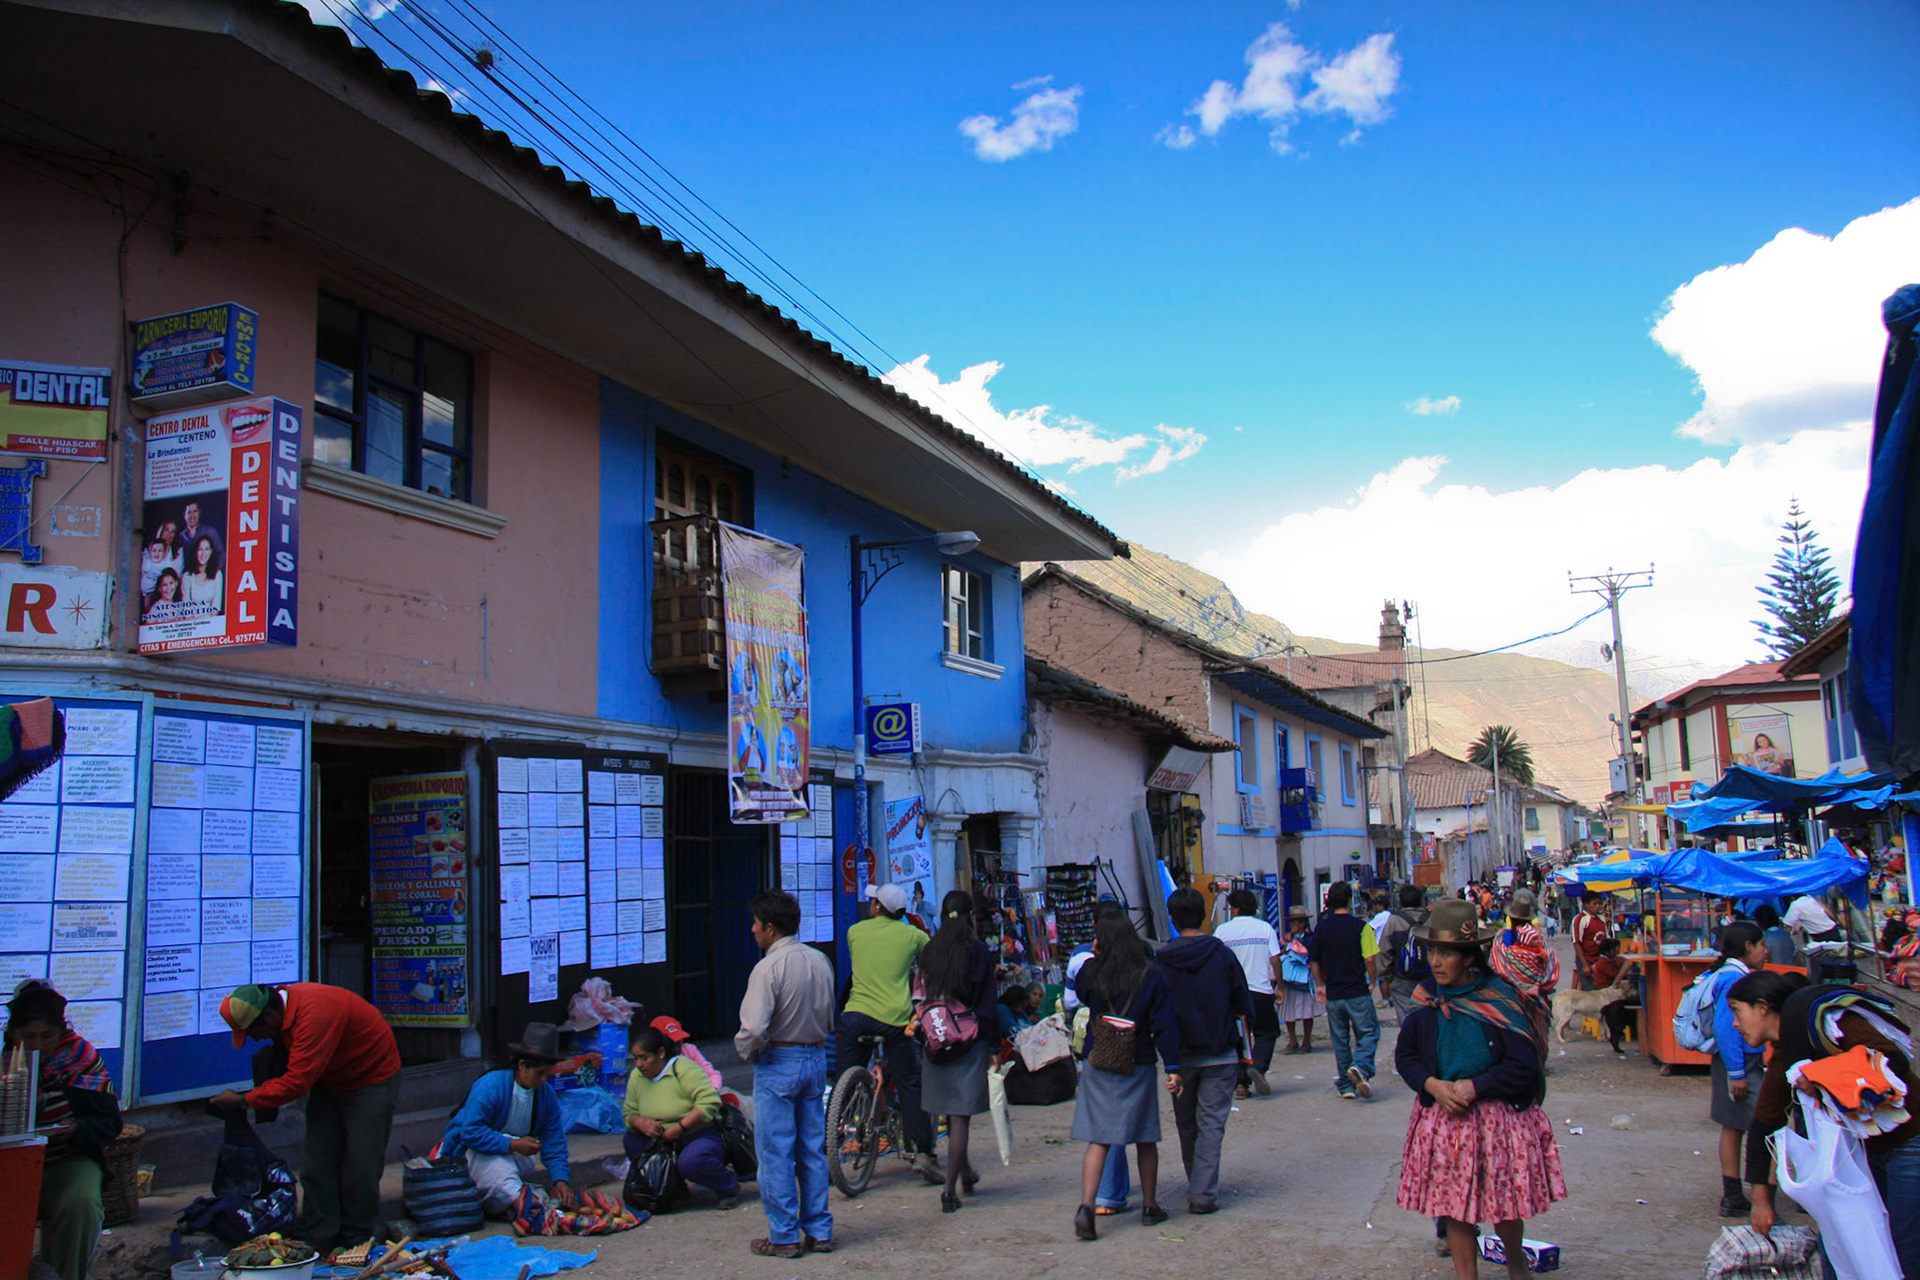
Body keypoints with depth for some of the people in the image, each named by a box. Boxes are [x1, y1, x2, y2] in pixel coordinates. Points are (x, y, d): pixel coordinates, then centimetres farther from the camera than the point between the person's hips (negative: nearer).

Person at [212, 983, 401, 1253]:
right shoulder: (282, 1002, -8)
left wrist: (243, 1101, -25)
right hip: (328, 1083, 9)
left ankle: (357, 1244, 11)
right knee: (316, 1163, 4)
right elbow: (285, 1049, 11)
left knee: (359, 1168, -3)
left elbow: (297, 1082, -33)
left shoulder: (315, 1013, -36)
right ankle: (315, 1240, 12)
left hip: (371, 1081, -9)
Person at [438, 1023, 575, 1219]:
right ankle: (518, 1200, -59)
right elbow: (470, 1132, -30)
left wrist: (560, 1179, -17)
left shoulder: (547, 1094, -5)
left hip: (512, 1155, 6)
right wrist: (511, 1144, -34)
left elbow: (554, 1142, -3)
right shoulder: (490, 1086, -22)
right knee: (495, 1163, -40)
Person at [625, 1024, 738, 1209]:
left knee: (690, 1161, -36)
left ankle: (728, 1186, -5)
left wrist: (679, 1127, -28)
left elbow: (710, 1102, -26)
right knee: (630, 1141, -8)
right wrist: (641, 1123, -14)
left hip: (702, 1135, -8)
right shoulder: (636, 1076, 4)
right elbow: (629, 1112, 9)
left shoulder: (685, 1069, -18)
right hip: (663, 1141, 8)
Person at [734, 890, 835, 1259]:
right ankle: (818, 1232, 19)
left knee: (775, 1154, 3)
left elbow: (753, 1029, -23)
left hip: (778, 1065, -7)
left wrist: (746, 1052, -4)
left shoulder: (768, 968, -18)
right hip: (816, 1059, 7)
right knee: (812, 1151, 14)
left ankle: (784, 1237, 8)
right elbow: (829, 1018, 13)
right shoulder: (820, 961, 5)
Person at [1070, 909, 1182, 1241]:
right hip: (1137, 1067, 0)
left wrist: (1094, 957, 21)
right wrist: (1173, 1068, -5)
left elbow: (1078, 994, 17)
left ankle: (1086, 1207, -11)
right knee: (1145, 1139, 14)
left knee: (1098, 1140, 3)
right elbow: (1164, 1025, -8)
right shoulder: (1151, 976, -7)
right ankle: (1149, 1206, 24)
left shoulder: (1091, 973, -6)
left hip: (1097, 1066, 1)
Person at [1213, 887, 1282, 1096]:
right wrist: (1277, 984, 11)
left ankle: (1241, 1083, 5)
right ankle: (1257, 1067, -13)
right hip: (1261, 991, -1)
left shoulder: (1222, 931, -1)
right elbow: (1275, 960, -2)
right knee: (1266, 1033, 12)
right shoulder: (1265, 928, 0)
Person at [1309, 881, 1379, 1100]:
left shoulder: (1321, 928, 3)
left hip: (1333, 994, 4)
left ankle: (1346, 1086, 13)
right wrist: (1372, 981, 5)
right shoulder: (1359, 926, -9)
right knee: (1368, 1034, 5)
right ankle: (1361, 1067, -21)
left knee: (1340, 1040, 12)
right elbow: (1370, 959, -11)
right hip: (1357, 992, -3)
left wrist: (1319, 985, 21)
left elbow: (1314, 961, 8)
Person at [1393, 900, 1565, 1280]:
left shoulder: (1499, 1000, -12)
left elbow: (1524, 1065, -13)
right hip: (1443, 1119, 3)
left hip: (1499, 1119, -3)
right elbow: (1405, 1055, 6)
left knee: (1505, 1209, 8)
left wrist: (1472, 1087, -18)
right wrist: (1433, 1085, -12)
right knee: (1455, 1212, 7)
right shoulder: (1425, 999, -1)